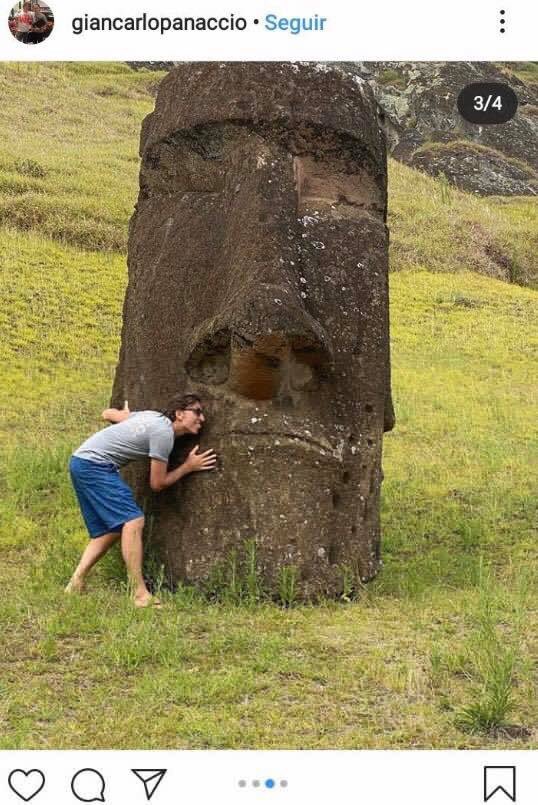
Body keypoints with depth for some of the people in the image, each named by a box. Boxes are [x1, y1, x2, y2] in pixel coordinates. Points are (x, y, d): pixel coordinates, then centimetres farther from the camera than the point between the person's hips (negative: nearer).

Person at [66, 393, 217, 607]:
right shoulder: (164, 433, -12)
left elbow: (108, 413, 27)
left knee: (108, 531, 12)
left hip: (80, 462, 11)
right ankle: (140, 595, -19)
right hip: (95, 464, -11)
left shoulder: (153, 416, 15)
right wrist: (188, 467, 5)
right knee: (132, 521, -17)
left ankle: (75, 585, 9)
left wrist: (125, 415, 49)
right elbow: (157, 484, -6)